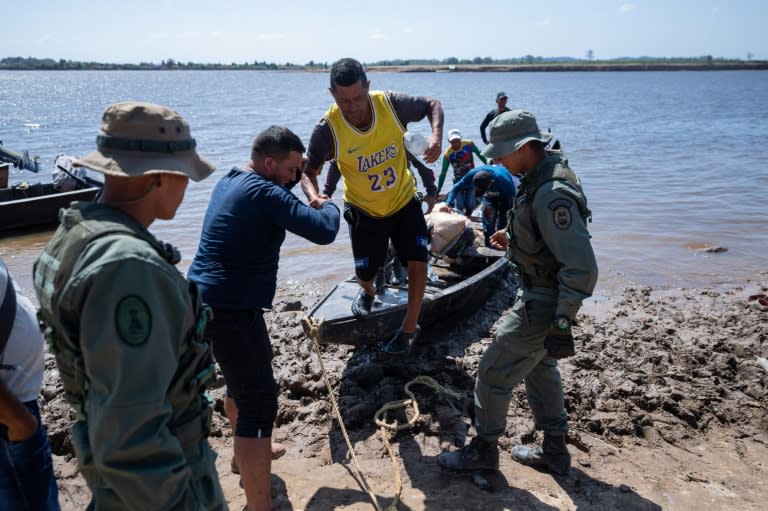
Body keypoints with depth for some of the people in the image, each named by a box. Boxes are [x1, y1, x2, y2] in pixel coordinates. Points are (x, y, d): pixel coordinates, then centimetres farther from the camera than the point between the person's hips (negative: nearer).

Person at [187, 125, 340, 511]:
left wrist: (296, 167, 18)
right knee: (259, 401, -7)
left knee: (243, 378, 29)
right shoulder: (264, 193, -17)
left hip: (208, 301, 11)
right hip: (231, 308, -11)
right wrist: (328, 205, -1)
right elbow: (324, 231, -22)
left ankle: (247, 454, 50)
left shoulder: (231, 181, 13)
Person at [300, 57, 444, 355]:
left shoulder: (391, 104, -23)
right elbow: (308, 171, -13)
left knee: (418, 263, -9)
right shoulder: (328, 129, -25)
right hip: (365, 210, 0)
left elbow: (433, 105, -6)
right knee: (365, 274, 10)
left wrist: (436, 135, -27)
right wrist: (313, 196, -36)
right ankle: (368, 292, 52)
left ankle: (409, 328, 14)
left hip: (404, 200, 1)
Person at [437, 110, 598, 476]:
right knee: (540, 368, 23)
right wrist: (514, 239, 10)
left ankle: (483, 449, 25)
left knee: (493, 373, 4)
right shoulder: (543, 175, 3)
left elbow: (582, 269, -30)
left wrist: (561, 326, -26)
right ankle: (554, 452, 39)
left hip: (541, 305, -10)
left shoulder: (551, 195, -29)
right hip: (539, 293, 10)